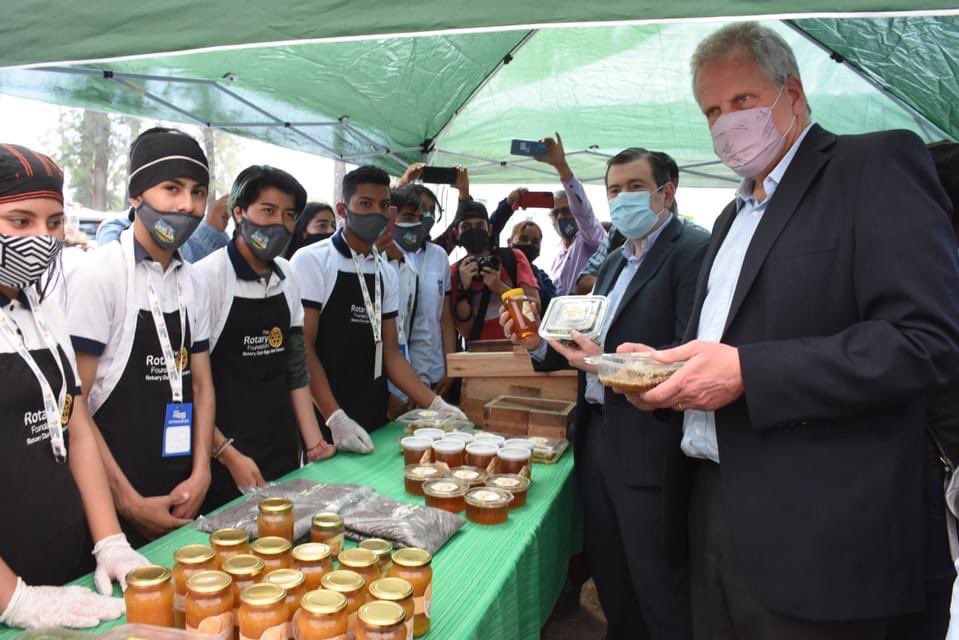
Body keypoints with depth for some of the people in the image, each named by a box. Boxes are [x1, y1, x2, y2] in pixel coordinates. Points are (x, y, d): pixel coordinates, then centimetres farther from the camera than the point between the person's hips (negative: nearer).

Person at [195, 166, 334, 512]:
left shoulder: (287, 278, 4)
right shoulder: (207, 277, -15)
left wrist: (314, 444, 5)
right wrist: (228, 455, -16)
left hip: (283, 452, 6)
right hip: (224, 460, -6)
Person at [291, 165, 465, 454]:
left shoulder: (387, 272, 7)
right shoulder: (312, 260, -10)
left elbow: (390, 352, 9)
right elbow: (303, 349, -13)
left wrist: (435, 404, -2)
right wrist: (335, 418, -22)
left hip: (375, 419, 5)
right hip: (325, 421, -5)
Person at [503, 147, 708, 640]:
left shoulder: (693, 250, -12)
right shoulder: (615, 261, 16)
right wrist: (539, 343, 1)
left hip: (648, 447, -8)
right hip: (597, 435, 8)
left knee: (660, 592, 6)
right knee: (609, 575, 21)